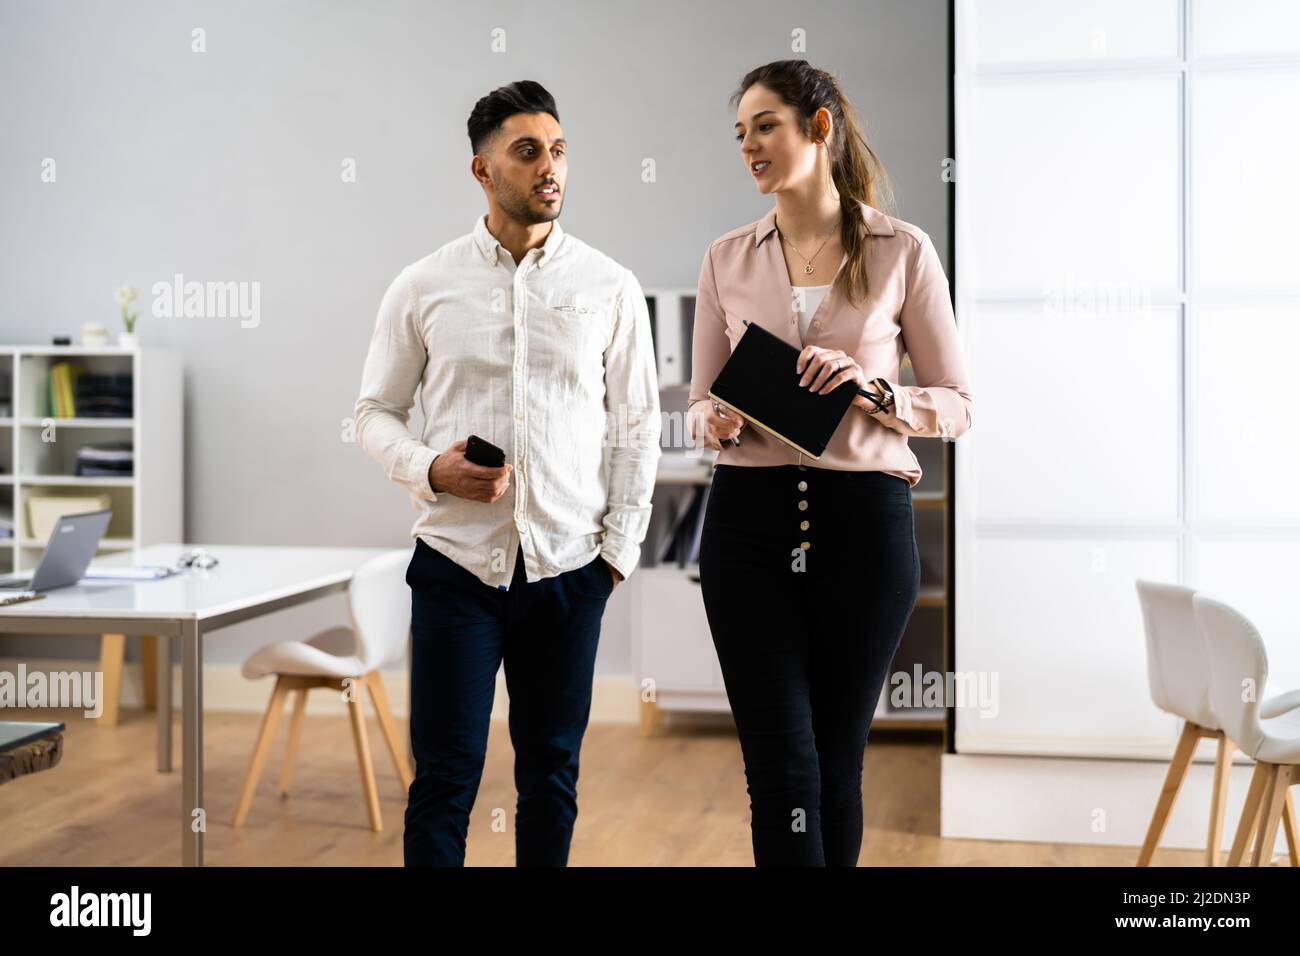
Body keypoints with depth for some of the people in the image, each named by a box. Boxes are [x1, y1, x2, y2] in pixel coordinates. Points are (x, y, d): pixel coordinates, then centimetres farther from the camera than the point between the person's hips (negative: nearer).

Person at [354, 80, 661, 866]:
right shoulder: (423, 287, 1)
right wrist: (430, 469, -12)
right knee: (444, 780, 2)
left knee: (552, 777, 11)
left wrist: (621, 547, 2)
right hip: (457, 562, -1)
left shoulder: (610, 287, 3)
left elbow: (637, 426, 7)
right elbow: (376, 411, 7)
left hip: (569, 567, 1)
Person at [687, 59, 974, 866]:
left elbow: (957, 407, 3)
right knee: (781, 764, -3)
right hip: (750, 517, 2)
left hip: (865, 518, -1)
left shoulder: (903, 252, 1)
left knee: (837, 759, 9)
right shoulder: (728, 259, 9)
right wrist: (719, 422, -10)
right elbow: (698, 404, 13)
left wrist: (871, 386, -15)